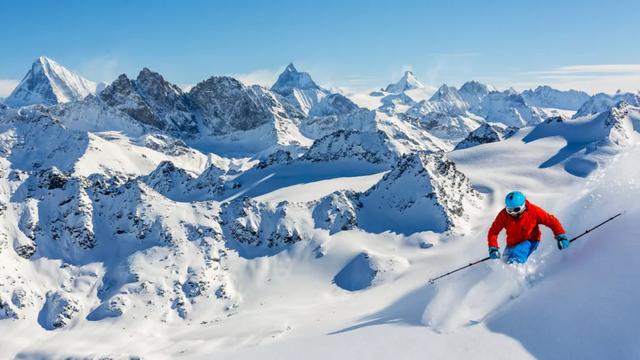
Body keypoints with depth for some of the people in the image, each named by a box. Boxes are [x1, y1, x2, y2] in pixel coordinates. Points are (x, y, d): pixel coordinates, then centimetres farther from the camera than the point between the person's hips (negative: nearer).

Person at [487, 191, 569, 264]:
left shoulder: (533, 211, -21)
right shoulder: (504, 214, -18)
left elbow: (551, 221, -12)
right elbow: (493, 232, -13)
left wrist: (561, 236, -19)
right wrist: (493, 249, -24)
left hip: (530, 242, -4)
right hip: (512, 244, 4)